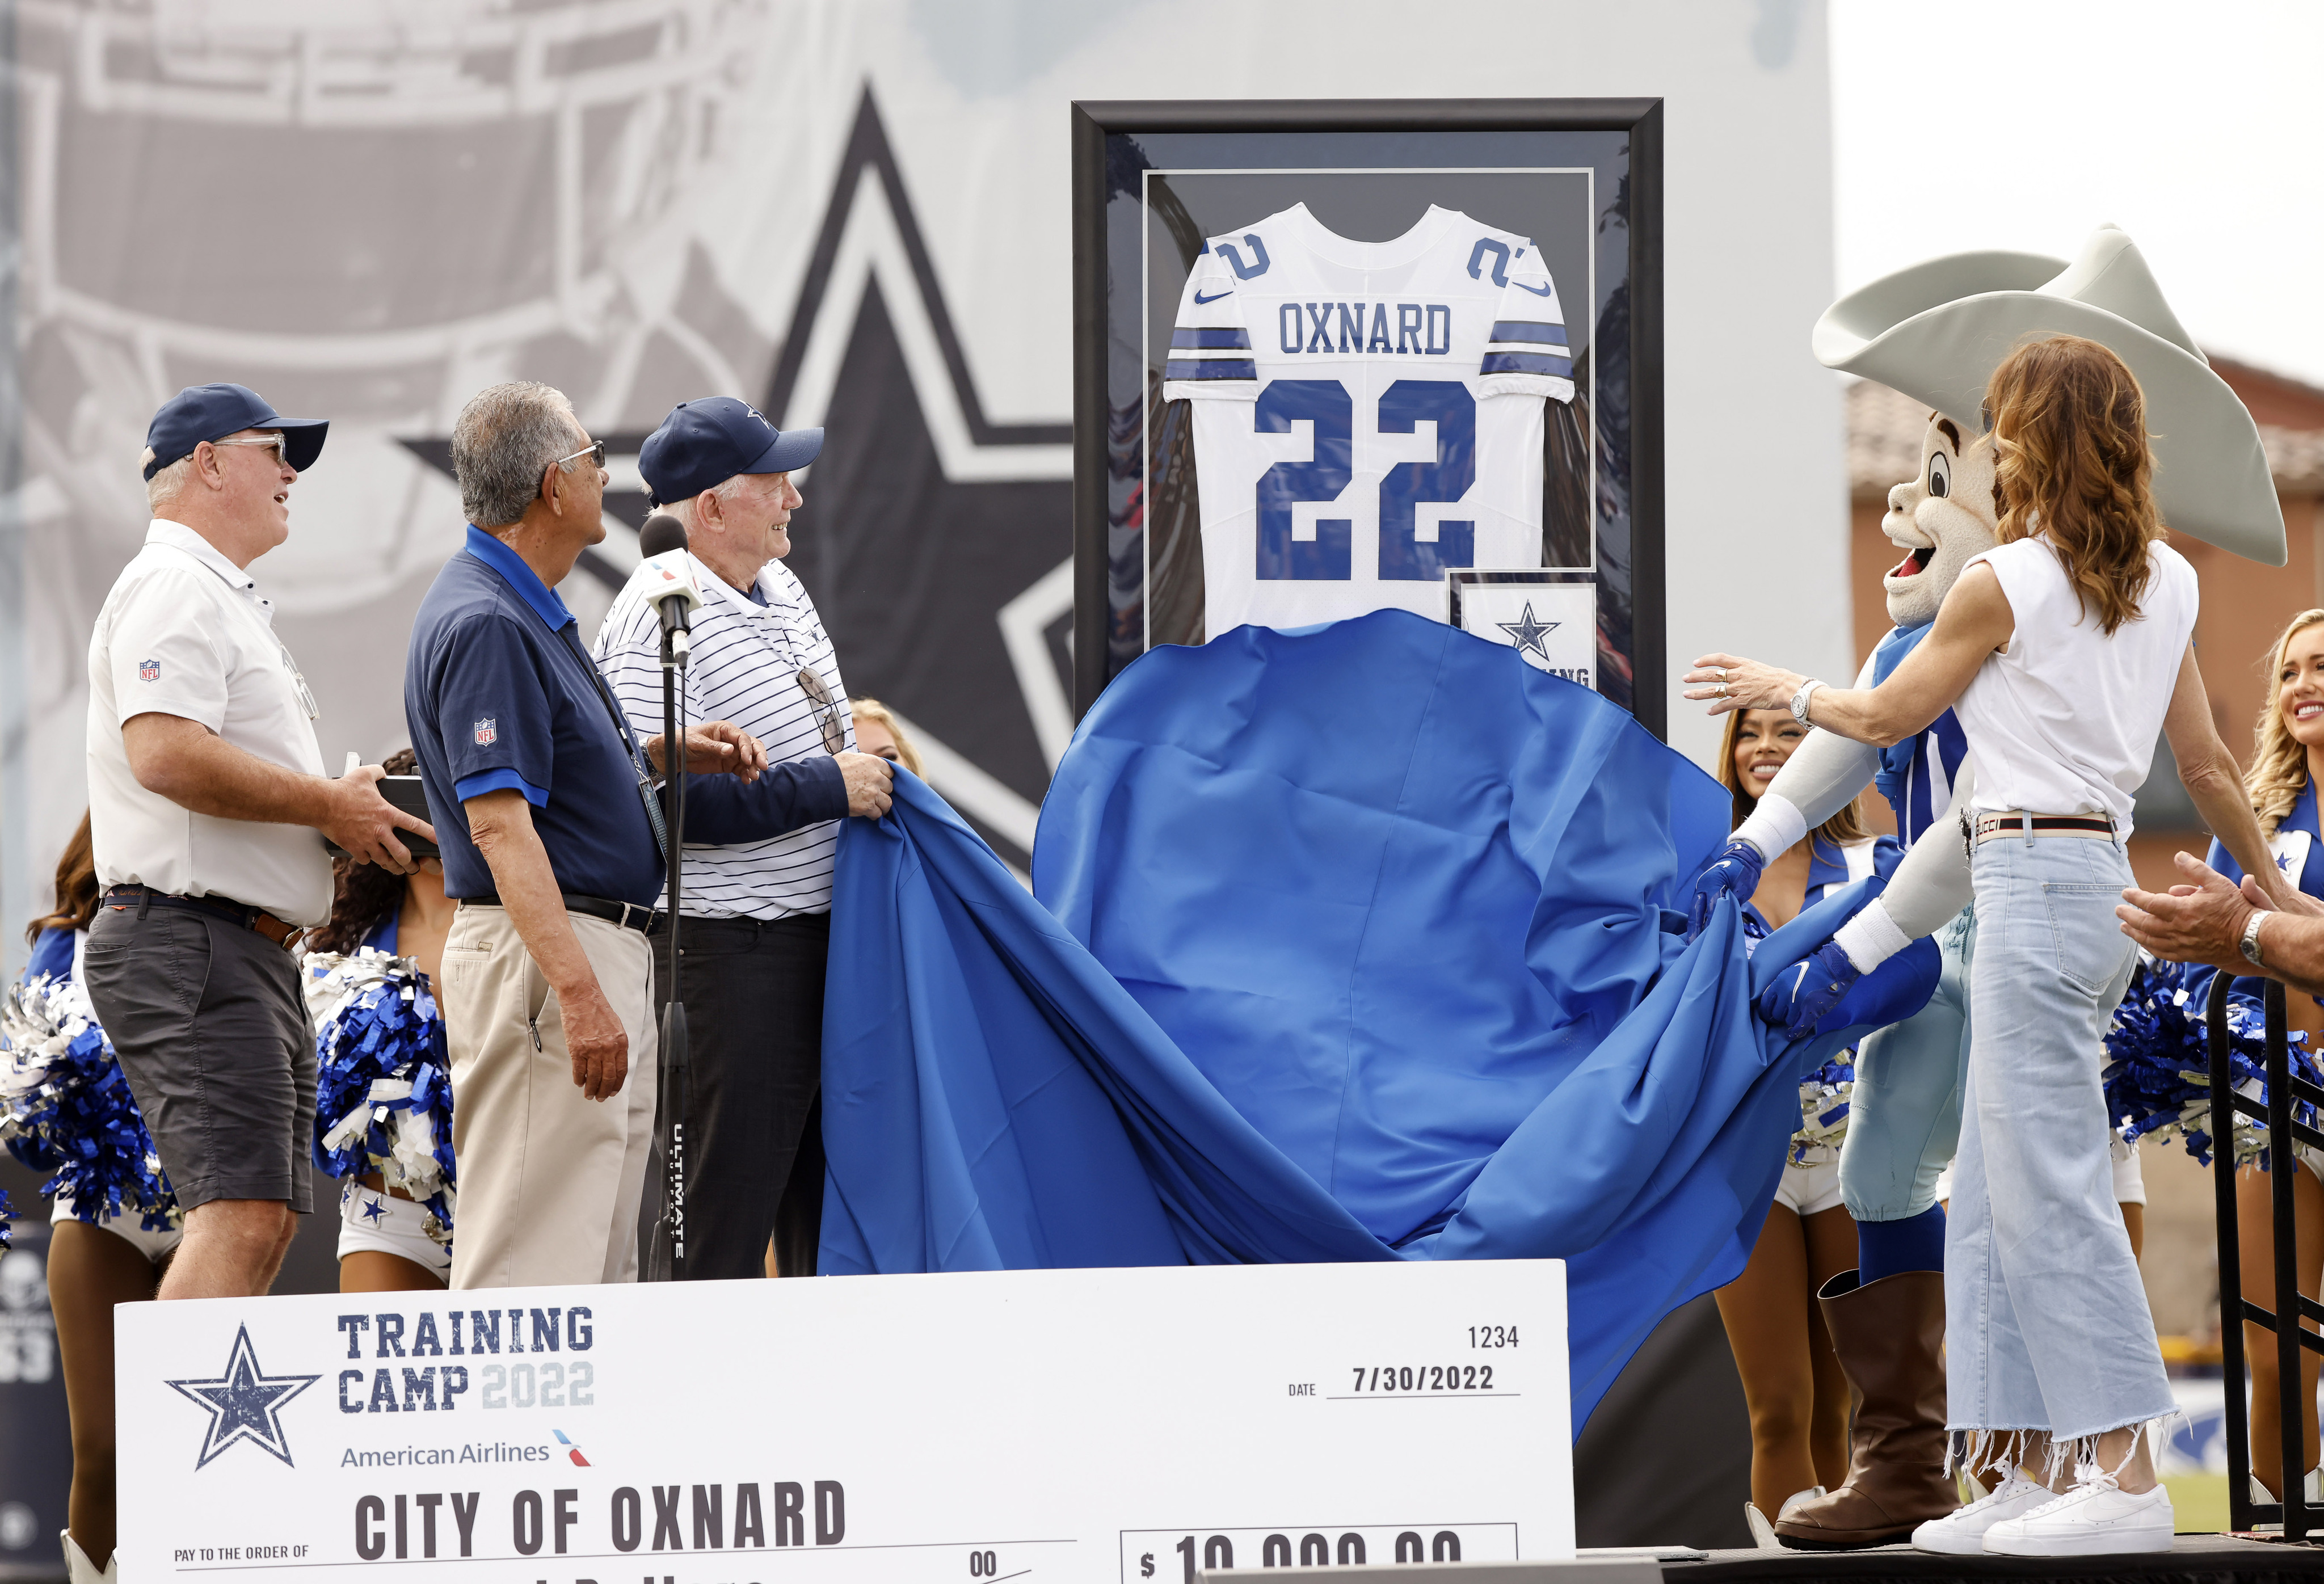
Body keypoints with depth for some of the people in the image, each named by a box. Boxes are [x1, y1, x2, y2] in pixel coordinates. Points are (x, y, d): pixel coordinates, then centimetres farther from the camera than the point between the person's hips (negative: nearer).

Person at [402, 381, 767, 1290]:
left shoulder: (528, 610, 16)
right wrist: (579, 993, -30)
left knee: (603, 1260, 13)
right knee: (533, 1260, -12)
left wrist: (667, 754, 13)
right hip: (542, 953, -11)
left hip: (601, 950, 11)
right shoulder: (485, 625, -17)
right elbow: (499, 824, -24)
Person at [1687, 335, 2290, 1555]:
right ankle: (2035, 1468, 10)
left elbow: (1887, 715, 2)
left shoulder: (2007, 582, -11)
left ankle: (2125, 1474, -10)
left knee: (2049, 1183, -7)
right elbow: (2206, 763, 15)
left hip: (2033, 881, -8)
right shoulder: (2164, 583, 10)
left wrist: (1780, 689, 21)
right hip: (2103, 872, 8)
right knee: (1995, 1186, 11)